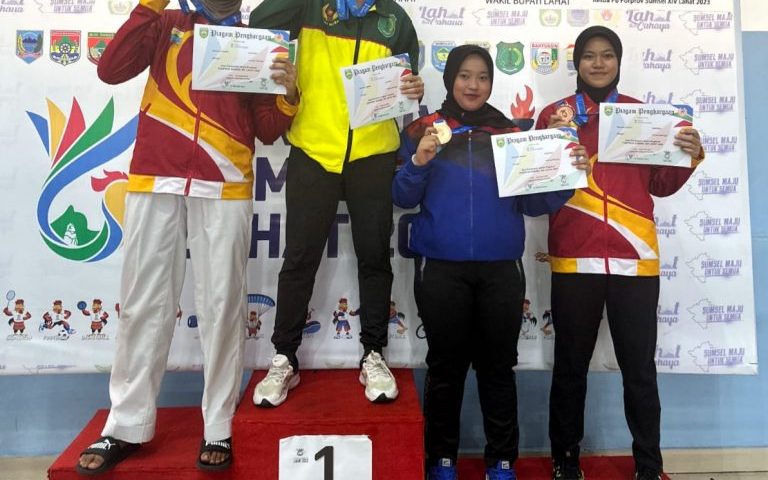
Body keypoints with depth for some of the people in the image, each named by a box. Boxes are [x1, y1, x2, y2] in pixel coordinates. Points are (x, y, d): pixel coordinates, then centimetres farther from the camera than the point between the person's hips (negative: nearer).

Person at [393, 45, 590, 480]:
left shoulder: (511, 133, 10)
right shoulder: (424, 130, 5)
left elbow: (532, 202, 6)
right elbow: (403, 199, 0)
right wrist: (418, 163, -17)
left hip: (502, 269, 2)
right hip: (441, 269, -1)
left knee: (498, 365, 9)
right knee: (446, 365, 7)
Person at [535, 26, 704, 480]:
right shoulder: (555, 114, 7)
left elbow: (661, 184, 12)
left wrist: (691, 156, -5)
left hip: (635, 258, 2)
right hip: (574, 259, -1)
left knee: (640, 368, 6)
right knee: (570, 365, 7)